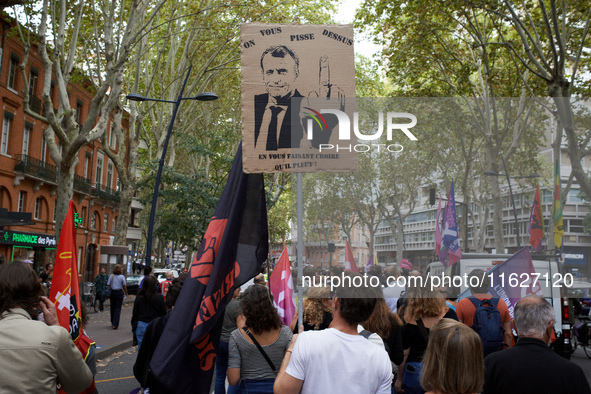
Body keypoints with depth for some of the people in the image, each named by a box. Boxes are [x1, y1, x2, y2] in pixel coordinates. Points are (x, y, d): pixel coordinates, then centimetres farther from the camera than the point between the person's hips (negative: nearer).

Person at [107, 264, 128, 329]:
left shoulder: (111, 276, -1)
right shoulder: (122, 277, -8)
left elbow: (108, 284, -1)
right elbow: (124, 286, -4)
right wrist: (126, 293, 10)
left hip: (112, 292, 3)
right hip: (119, 293, -3)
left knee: (112, 308, 16)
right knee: (118, 309, -1)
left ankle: (112, 322, 29)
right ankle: (115, 324, -6)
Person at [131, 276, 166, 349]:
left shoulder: (139, 298, -5)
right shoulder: (160, 298, -10)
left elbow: (134, 314, 2)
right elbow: (163, 314, -3)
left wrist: (133, 326, 13)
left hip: (141, 326, 1)